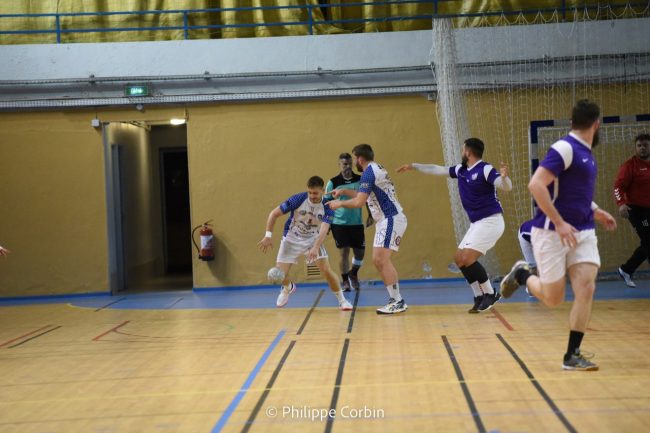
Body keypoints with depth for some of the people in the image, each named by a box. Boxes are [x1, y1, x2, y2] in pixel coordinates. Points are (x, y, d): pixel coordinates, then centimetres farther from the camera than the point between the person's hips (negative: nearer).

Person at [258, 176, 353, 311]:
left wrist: (315, 248, -48)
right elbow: (274, 213, -15)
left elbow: (324, 230, -31)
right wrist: (268, 236, -22)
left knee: (326, 270, -17)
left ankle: (342, 300, 3)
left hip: (313, 239, 0)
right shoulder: (298, 199, -22)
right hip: (292, 239, 0)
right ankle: (288, 287, 31)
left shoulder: (327, 207, -20)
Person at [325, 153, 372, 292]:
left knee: (360, 253, 6)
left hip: (357, 223, 2)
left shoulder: (361, 180, 1)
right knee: (344, 252, -2)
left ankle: (353, 274, 34)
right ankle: (345, 281, 15)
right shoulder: (333, 182, -4)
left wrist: (370, 216, 1)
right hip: (339, 223, -2)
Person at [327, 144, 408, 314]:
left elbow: (359, 201, -19)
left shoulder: (369, 172, -13)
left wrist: (339, 204, -4)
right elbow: (364, 195, 32)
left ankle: (398, 302, -13)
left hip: (391, 219, -10)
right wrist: (343, 191, 30)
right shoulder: (375, 169, 18)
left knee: (381, 259, -14)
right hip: (387, 220, 10)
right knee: (379, 260, 9)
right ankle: (394, 299, 12)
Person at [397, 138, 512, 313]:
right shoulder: (461, 170, 9)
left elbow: (507, 187, -22)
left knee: (468, 259, -16)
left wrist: (504, 176, -44)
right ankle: (480, 297, 11)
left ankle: (490, 294, -1)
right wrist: (413, 166, 27)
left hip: (490, 221, -9)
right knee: (459, 259, 6)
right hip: (477, 223, 9)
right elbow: (437, 169, 21)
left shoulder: (485, 169, -13)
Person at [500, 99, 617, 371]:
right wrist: (559, 223, -25)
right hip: (552, 233, -7)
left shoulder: (585, 153, 13)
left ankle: (572, 356, 1)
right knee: (553, 299, 1)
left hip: (583, 233, 7)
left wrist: (596, 212, 19)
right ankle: (522, 275, 31)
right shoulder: (564, 148, -14)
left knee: (586, 290, -8)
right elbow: (536, 185, -23)